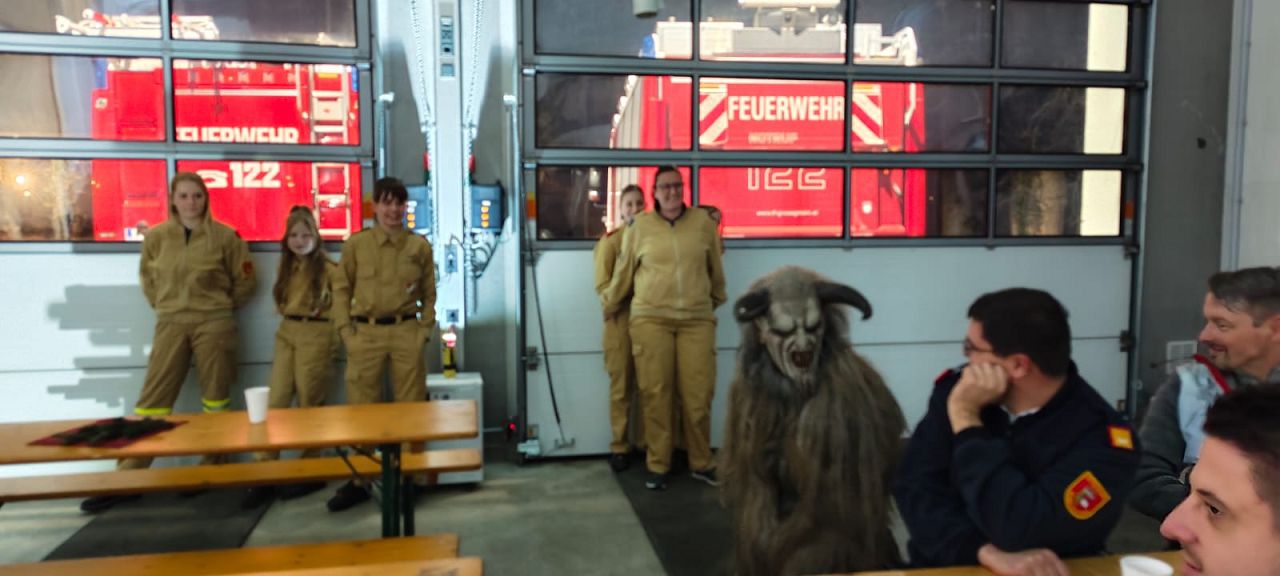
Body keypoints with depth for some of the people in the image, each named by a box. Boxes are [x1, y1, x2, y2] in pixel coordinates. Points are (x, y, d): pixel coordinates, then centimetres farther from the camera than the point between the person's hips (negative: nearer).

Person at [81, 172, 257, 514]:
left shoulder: (225, 236, -4)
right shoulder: (156, 236, 3)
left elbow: (245, 281, 5)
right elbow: (147, 277, 19)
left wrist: (223, 306, 8)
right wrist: (162, 305, 11)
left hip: (214, 324, -2)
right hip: (170, 325, 2)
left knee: (215, 401, 6)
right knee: (153, 400, 2)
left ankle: (211, 470, 18)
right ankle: (127, 478, 8)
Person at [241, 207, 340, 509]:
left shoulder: (328, 269, -6)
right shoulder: (285, 268, 13)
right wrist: (290, 322, 11)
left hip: (315, 336, -6)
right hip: (286, 334, 6)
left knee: (309, 406, 2)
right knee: (275, 402, 1)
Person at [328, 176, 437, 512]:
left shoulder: (420, 246, 5)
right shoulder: (356, 244, 3)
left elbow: (429, 294, 9)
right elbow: (341, 289, 6)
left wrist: (424, 331, 0)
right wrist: (346, 331, -2)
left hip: (406, 332, 0)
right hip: (366, 332, 0)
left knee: (410, 407, 6)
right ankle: (358, 481, 17)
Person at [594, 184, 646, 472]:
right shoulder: (610, 240, 2)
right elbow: (602, 284, -3)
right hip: (621, 319, -2)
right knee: (621, 385, 1)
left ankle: (648, 443, 14)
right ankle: (620, 447, 8)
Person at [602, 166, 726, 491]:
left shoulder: (702, 222, 6)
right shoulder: (640, 226, 3)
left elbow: (715, 269, 17)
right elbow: (624, 272, 12)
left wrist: (716, 299, 28)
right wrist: (608, 307, 20)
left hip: (697, 320, 1)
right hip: (651, 319, -1)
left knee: (698, 396, 0)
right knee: (655, 395, 1)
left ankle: (702, 463, 17)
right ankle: (657, 466, 13)